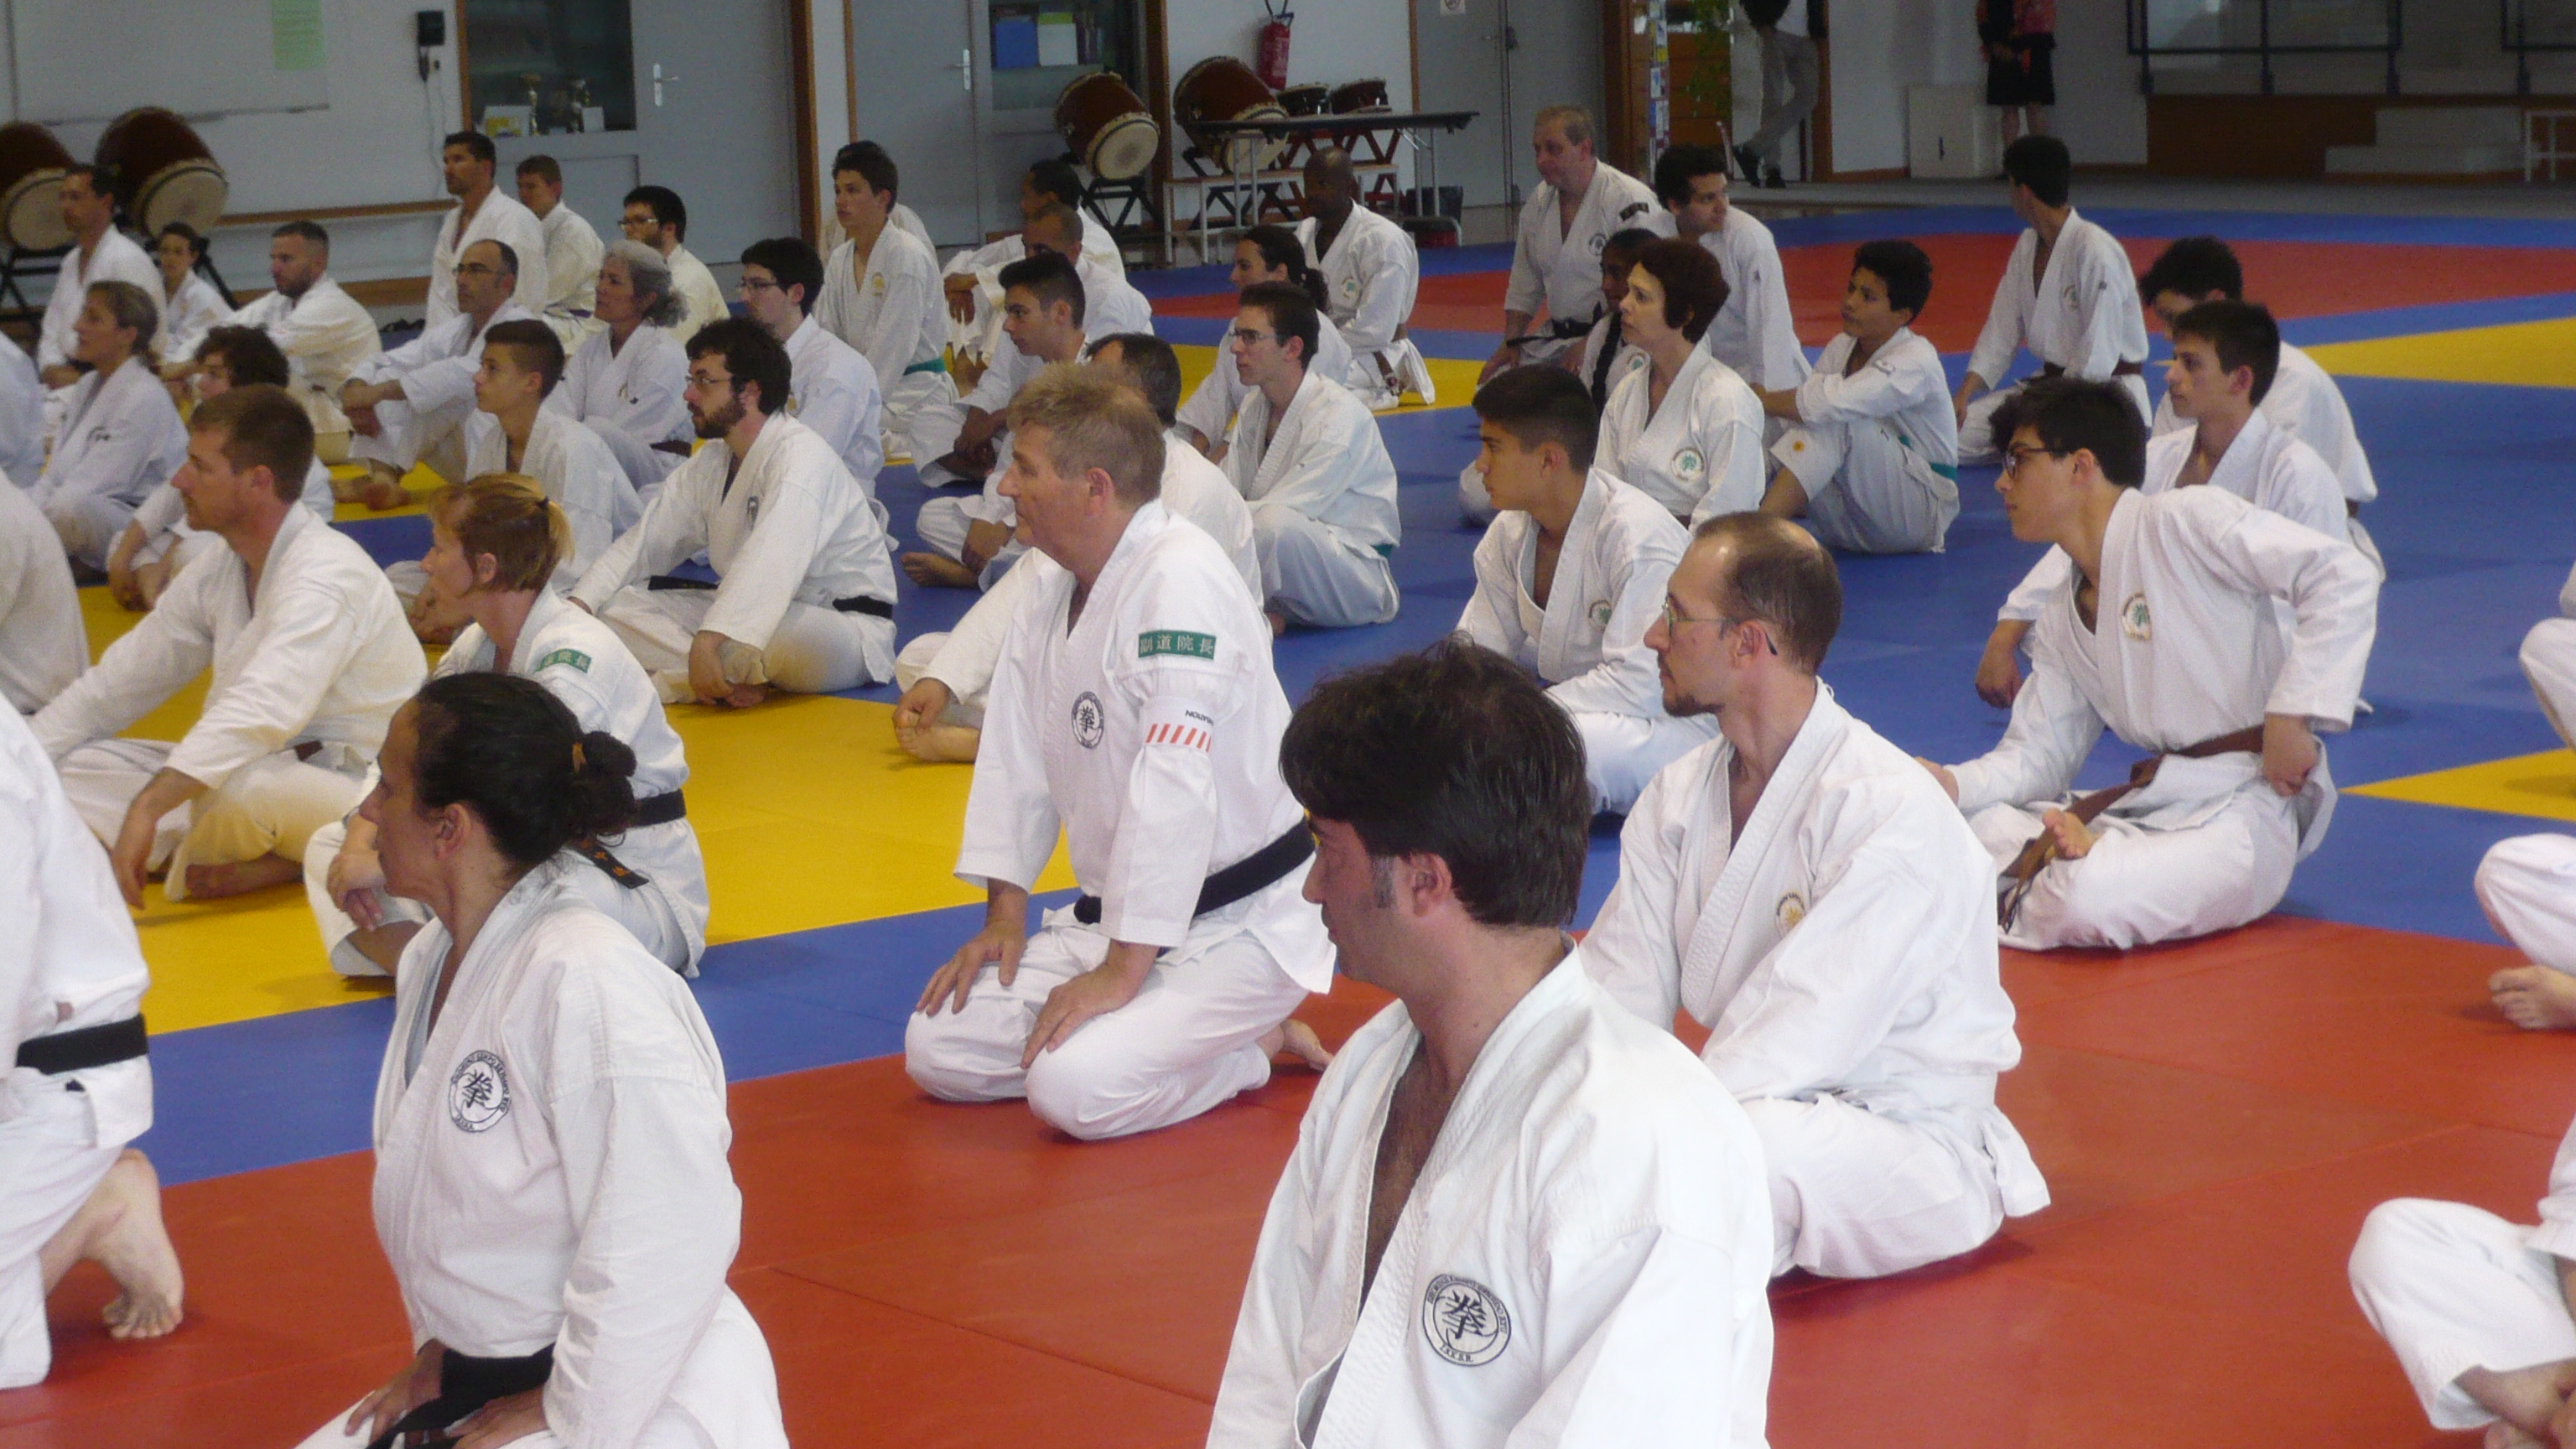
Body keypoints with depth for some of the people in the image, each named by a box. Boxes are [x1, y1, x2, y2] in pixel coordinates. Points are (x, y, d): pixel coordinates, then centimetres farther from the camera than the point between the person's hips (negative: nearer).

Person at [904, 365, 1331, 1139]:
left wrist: (1122, 970, -27)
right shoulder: (1054, 582, 6)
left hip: (1238, 921, -9)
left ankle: (1253, 1044, 2)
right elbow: (1017, 759, 12)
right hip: (1110, 914, 9)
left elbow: (1174, 787, -28)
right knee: (939, 1052, -1)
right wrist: (1005, 915, 6)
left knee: (1074, 1089, -28)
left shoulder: (1182, 579, -23)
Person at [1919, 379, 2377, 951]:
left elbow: (2344, 577, -16)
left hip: (2239, 811, -8)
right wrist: (1953, 782, -6)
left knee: (2083, 900, -32)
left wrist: (2292, 715, -19)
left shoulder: (2184, 522, -8)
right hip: (2146, 805, 8)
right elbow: (2037, 756, 15)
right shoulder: (2061, 622, 17)